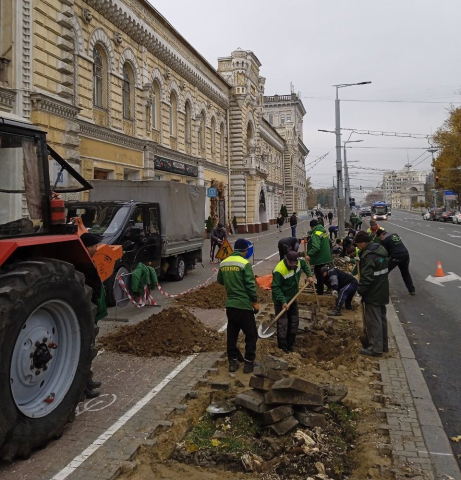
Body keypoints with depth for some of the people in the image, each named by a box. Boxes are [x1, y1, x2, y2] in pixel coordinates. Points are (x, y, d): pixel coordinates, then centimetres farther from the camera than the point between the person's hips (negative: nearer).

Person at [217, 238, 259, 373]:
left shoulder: (223, 263, 5)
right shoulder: (245, 264, -15)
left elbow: (220, 281, 18)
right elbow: (250, 286, -15)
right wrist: (255, 302, -5)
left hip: (230, 305, 6)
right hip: (244, 305, -6)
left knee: (232, 334, 13)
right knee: (251, 335, 7)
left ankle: (233, 362, 19)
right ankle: (248, 363, 10)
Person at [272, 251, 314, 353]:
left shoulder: (299, 262, -10)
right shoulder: (279, 270, -31)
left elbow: (305, 265, 15)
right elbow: (275, 288, -26)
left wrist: (309, 275, 0)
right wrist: (283, 301, -31)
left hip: (293, 298, 8)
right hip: (281, 300, -8)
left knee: (294, 321, 16)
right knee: (283, 323, -4)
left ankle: (290, 343, 31)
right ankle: (282, 346, 11)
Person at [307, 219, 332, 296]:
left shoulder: (316, 233, -22)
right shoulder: (324, 231, 9)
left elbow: (316, 247, -33)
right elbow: (328, 242, 21)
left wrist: (309, 254, -33)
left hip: (319, 258, -10)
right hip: (325, 256, 10)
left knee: (318, 274, 1)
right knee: (322, 273, 21)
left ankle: (320, 291, 8)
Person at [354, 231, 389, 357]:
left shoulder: (368, 256, -23)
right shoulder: (380, 251, 8)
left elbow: (366, 277, -25)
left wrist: (360, 290, -12)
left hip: (372, 294, -10)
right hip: (382, 292, 10)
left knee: (373, 321, -2)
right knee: (381, 318, 17)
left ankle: (376, 348, 4)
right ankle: (383, 344, 28)